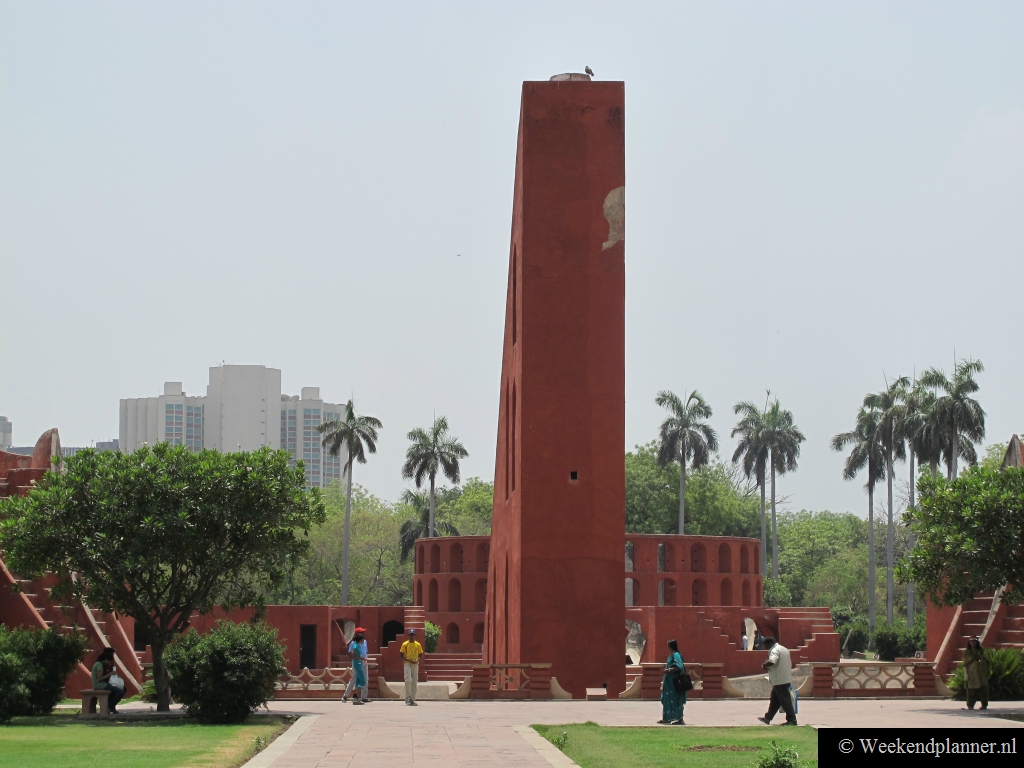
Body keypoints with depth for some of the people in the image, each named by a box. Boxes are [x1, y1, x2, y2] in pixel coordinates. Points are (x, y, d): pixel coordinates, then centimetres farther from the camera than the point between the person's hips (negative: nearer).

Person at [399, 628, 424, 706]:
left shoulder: (418, 645, 8)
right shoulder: (405, 644, 0)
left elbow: (420, 654, 14)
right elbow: (401, 655, 0)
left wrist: (418, 659, -8)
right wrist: (408, 660, -15)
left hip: (415, 664, 3)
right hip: (407, 664, -3)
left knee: (414, 682, 4)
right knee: (408, 680, -15)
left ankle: (413, 699, 9)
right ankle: (408, 697, -5)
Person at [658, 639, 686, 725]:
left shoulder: (675, 655, -14)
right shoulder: (671, 655, 15)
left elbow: (679, 667, -26)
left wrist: (669, 670, -20)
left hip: (674, 682, -10)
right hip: (670, 682, 10)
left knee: (675, 700, -7)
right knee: (667, 699, 12)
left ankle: (680, 719, -4)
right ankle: (665, 718, 18)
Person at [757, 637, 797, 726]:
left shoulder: (775, 650, -16)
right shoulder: (784, 649, 16)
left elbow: (772, 661, -35)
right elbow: (790, 663, 23)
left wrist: (764, 665, -17)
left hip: (779, 680, -10)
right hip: (786, 679, 10)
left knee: (785, 700, -5)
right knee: (774, 699, 15)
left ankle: (792, 720, -2)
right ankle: (768, 718, 21)